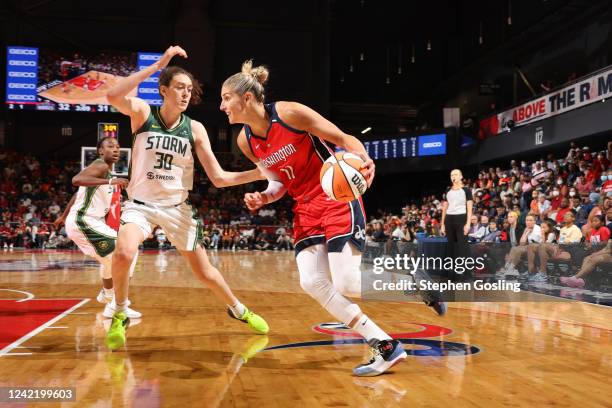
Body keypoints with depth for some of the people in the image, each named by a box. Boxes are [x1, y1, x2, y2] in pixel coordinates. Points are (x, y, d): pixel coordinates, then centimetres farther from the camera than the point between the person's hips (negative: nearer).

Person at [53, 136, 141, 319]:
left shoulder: (103, 170, 18)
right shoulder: (101, 166, -12)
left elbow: (79, 194, 28)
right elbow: (76, 180, -31)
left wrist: (64, 216, 38)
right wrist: (109, 182, -39)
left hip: (84, 222, 11)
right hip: (84, 222, -11)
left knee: (111, 256, 27)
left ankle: (106, 294, 46)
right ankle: (115, 306, -16)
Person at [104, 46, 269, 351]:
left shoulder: (195, 129, -5)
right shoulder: (142, 112, -9)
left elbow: (219, 178, -5)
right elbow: (113, 97, -32)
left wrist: (258, 173, -19)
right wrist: (157, 65, -32)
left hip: (177, 208, 2)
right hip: (141, 204, -2)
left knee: (203, 271, 10)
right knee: (124, 252, -30)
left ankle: (239, 310, 38)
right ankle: (120, 316, -3)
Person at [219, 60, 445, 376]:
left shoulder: (289, 112, -16)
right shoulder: (245, 141, 3)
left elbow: (345, 139, -11)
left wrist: (364, 160, -32)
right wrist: (264, 197, -9)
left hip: (337, 197, -7)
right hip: (305, 207, 7)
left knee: (346, 284, -16)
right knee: (312, 283, -9)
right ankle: (384, 346, -1)